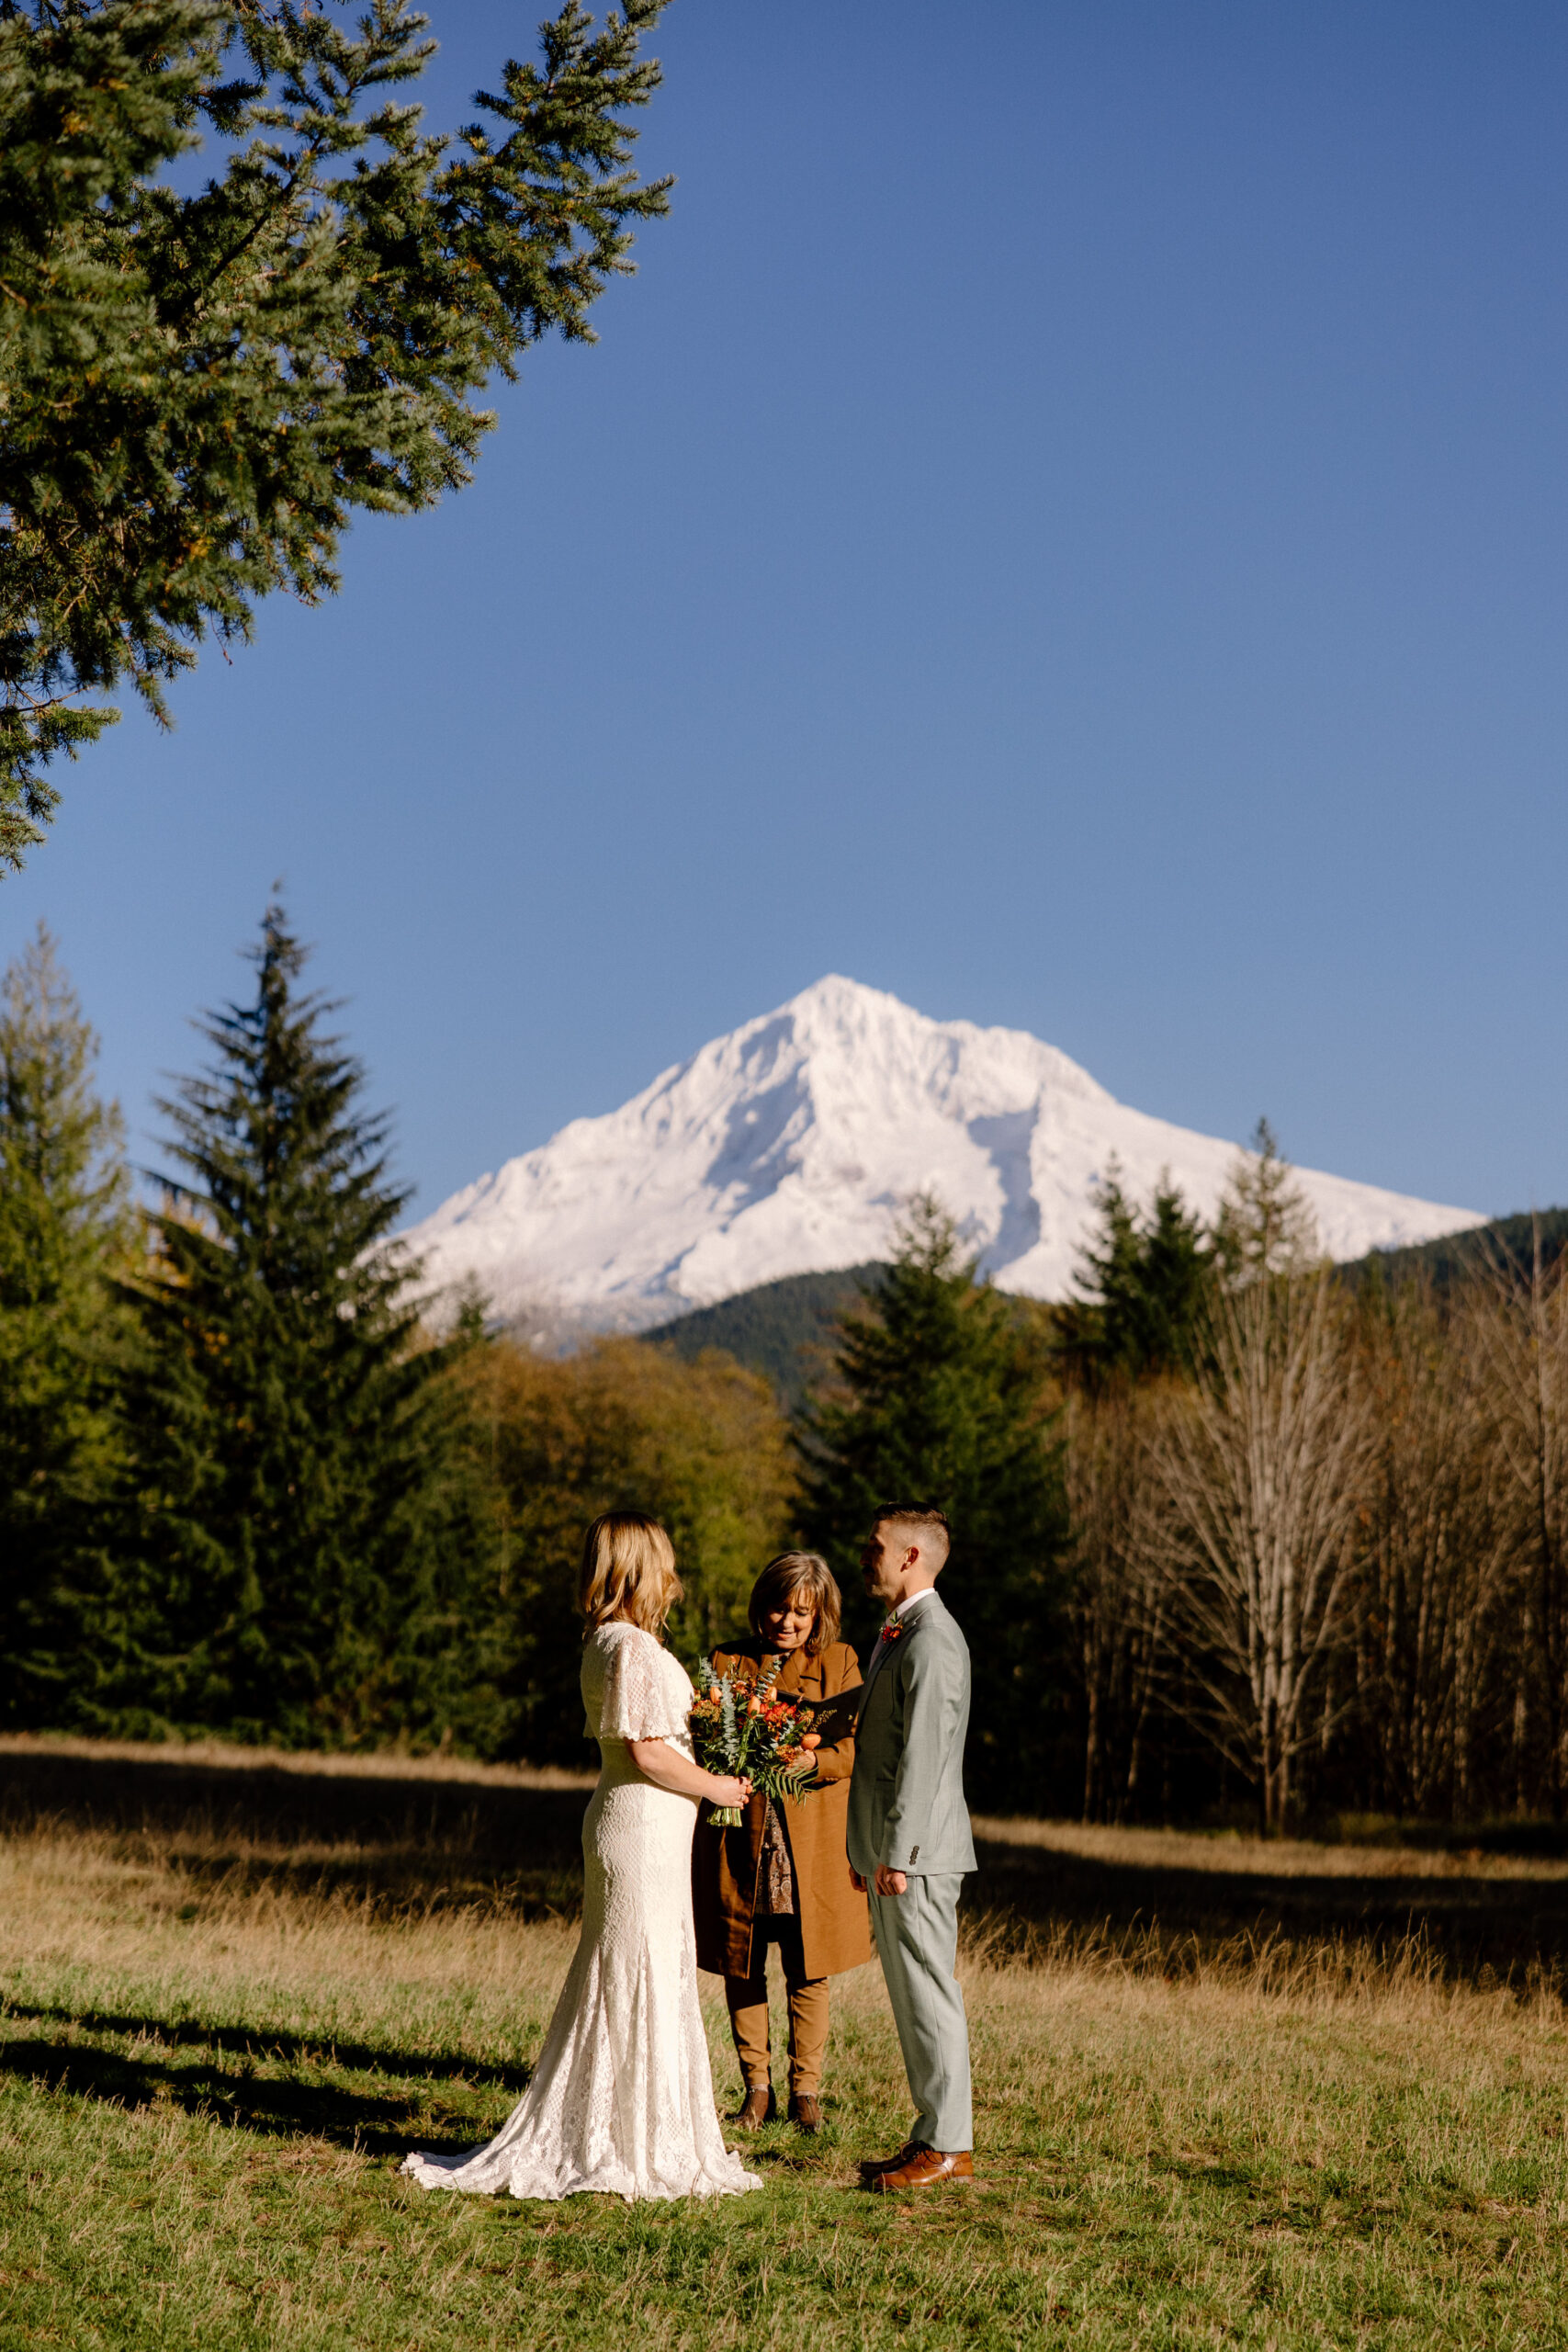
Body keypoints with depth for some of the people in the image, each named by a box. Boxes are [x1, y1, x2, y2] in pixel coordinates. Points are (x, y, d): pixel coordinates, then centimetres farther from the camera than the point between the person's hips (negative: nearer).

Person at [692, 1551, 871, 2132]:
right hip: (740, 1837, 1)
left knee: (807, 1971, 1)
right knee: (741, 1968, 4)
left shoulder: (839, 1663, 7)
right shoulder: (727, 1662, 10)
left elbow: (855, 1750, -3)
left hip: (810, 1839, -1)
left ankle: (806, 2090, 11)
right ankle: (756, 2089, 15)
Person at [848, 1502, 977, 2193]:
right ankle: (933, 2137, 18)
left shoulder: (931, 1641, -16)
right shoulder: (899, 1633, 17)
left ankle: (949, 2145, -2)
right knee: (910, 1997, 13)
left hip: (918, 1854, -10)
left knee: (929, 1994, -6)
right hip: (893, 1849, 10)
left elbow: (922, 1755, -21)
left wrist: (898, 1854, -22)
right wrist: (868, 1846, 22)